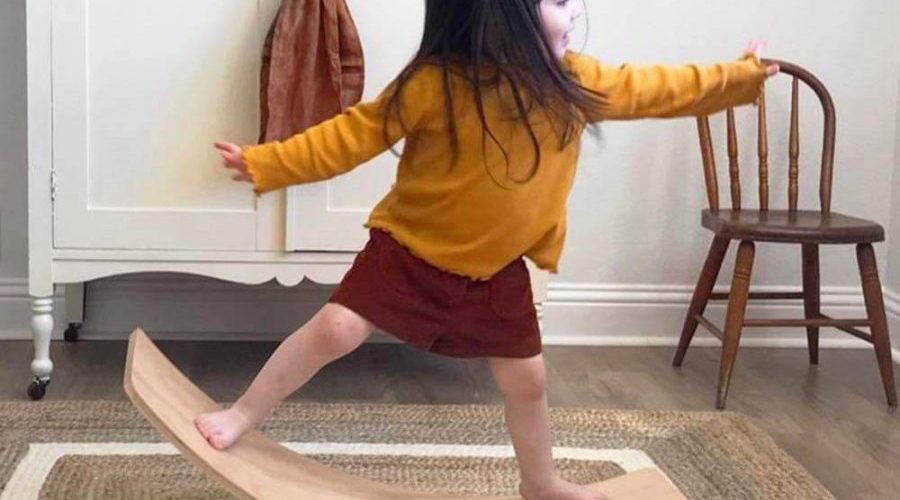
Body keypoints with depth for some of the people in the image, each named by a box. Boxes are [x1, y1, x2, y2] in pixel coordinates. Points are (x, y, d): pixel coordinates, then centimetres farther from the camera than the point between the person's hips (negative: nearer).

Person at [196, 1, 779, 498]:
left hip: (496, 270, 4)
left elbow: (656, 89, 4)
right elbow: (354, 135, -15)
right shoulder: (434, 83, -21)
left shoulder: (573, 82, -7)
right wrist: (266, 163, -18)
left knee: (527, 379, 11)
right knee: (334, 330, -10)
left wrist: (743, 76, 8)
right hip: (410, 250, -4)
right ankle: (243, 415, 10)